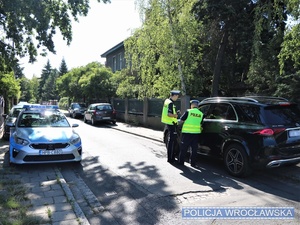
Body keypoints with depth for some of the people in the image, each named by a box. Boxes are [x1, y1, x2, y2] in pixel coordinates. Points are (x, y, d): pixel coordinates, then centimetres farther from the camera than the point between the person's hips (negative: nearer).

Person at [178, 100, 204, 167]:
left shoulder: (188, 111, -6)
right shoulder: (201, 114, 4)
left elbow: (181, 119, -1)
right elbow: (201, 124, 10)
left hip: (187, 132, -3)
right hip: (196, 133, 3)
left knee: (184, 148, 6)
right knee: (194, 149, 10)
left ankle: (181, 161, 11)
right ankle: (193, 163, 14)